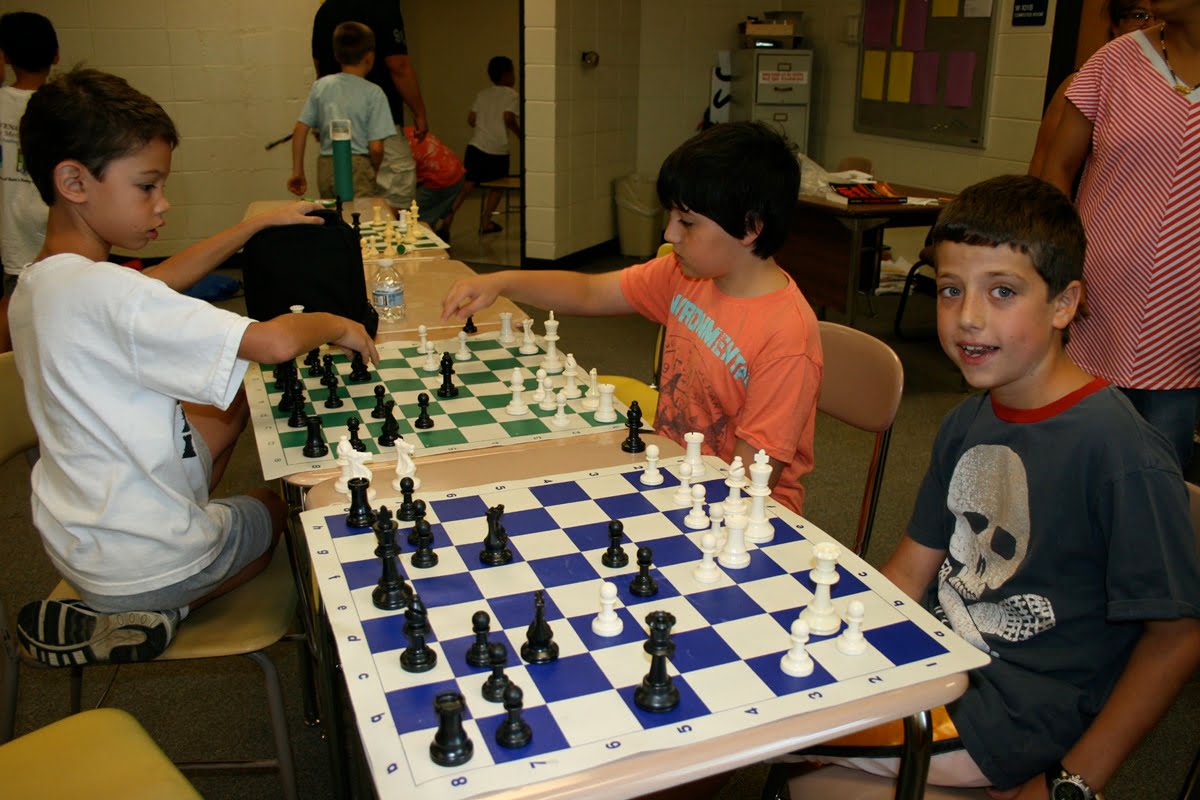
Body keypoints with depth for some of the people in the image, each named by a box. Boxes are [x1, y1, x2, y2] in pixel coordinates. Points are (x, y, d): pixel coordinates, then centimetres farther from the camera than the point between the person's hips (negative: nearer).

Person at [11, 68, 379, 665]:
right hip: (139, 564, -7)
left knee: (232, 397, 23)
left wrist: (259, 224, 13)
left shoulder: (37, 285, -2)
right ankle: (155, 614, 8)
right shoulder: (104, 294, -31)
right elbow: (275, 343, -39)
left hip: (78, 540, 8)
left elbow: (160, 281, 14)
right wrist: (337, 325, -18)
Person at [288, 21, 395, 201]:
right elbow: (376, 148, -10)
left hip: (326, 166, 5)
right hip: (358, 166, -5)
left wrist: (297, 172, 12)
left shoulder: (320, 86, 7)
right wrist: (374, 172, 9)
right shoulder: (373, 93, -6)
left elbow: (300, 130, 6)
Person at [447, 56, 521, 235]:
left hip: (476, 146, 4)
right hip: (498, 150, -4)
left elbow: (471, 119, 11)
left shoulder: (482, 94, 14)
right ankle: (486, 223, 19)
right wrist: (519, 134, -3)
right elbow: (508, 117, -18)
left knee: (465, 186, 3)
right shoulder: (512, 95, -2)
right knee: (496, 186, 17)